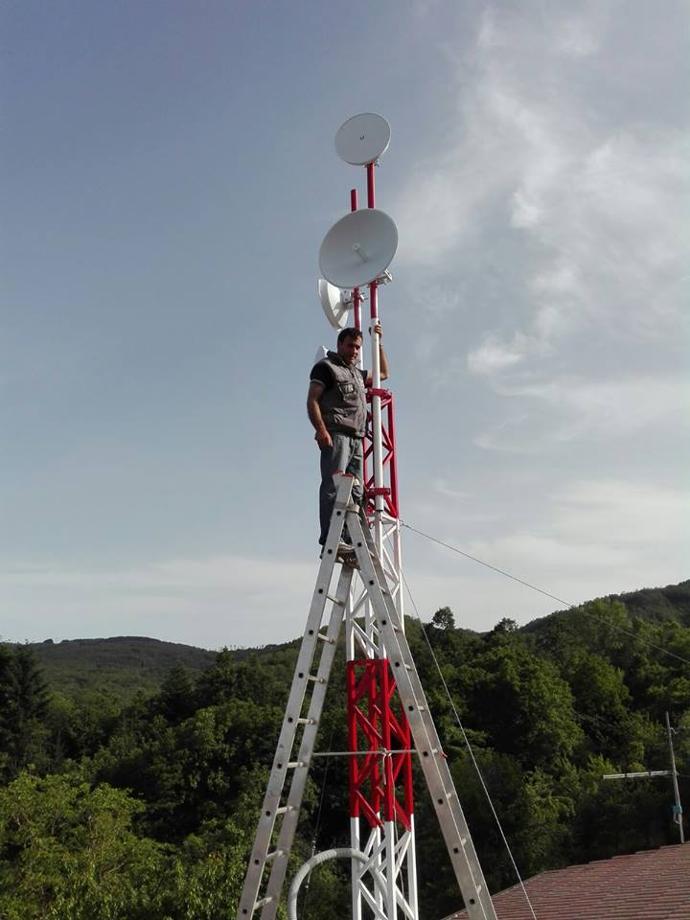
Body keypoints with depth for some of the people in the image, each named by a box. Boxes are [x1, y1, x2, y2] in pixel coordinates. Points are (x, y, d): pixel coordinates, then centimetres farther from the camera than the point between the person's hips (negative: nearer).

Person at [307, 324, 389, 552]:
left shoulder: (356, 373, 31)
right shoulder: (326, 366, 7)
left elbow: (383, 373, 46)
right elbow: (312, 400, -4)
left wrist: (378, 343, 37)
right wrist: (321, 430, -19)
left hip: (355, 438, 8)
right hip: (336, 434, -8)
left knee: (355, 491, 0)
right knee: (334, 486, -18)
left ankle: (350, 540, -2)